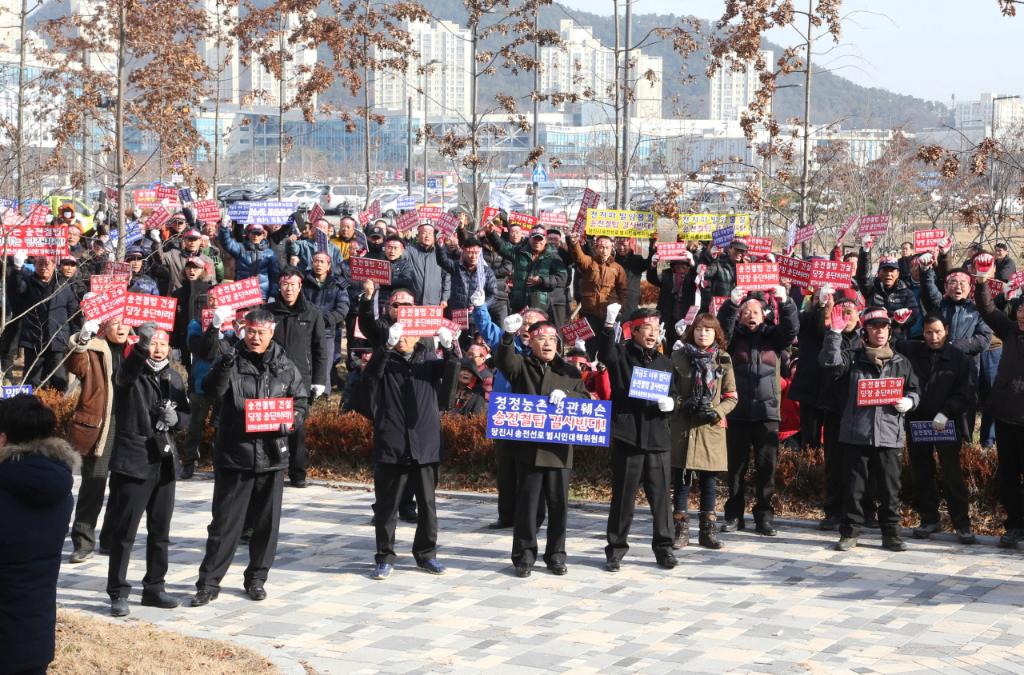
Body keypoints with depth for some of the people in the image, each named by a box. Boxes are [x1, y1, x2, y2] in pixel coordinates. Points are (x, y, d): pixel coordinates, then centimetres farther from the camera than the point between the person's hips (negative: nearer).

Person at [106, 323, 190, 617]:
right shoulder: (130, 374, -7)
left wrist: (175, 418, -7)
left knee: (160, 531, 13)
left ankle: (154, 588, 23)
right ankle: (118, 593, 2)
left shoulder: (174, 377, 11)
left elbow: (187, 413, 17)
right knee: (124, 531, -4)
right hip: (132, 461, -6)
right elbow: (127, 371, -31)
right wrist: (142, 346, -51)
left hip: (164, 462, 6)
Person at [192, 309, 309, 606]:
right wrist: (223, 368, -40)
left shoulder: (285, 367, 7)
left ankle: (256, 579, 24)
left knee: (267, 522, 11)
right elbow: (212, 389, -20)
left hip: (272, 456, 3)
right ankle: (208, 583, 5)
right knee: (225, 522, -1)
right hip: (234, 456, -3)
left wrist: (293, 422, -5)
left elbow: (301, 399, 15)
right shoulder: (231, 362, -2)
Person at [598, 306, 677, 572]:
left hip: (658, 439, 3)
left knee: (660, 496, 4)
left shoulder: (664, 362, 15)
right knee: (623, 497, 2)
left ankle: (663, 547, 15)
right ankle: (616, 548, 11)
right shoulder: (622, 354, 2)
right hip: (627, 436, -3)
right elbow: (606, 354, -21)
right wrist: (609, 325, -36)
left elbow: (674, 396, 20)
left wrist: (671, 404, -4)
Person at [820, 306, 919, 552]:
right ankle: (850, 532, 11)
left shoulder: (901, 362, 13)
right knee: (854, 485, 2)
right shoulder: (853, 358, 5)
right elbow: (829, 360, -13)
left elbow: (914, 391, 19)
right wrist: (835, 333, -21)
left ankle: (891, 533, 14)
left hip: (889, 435, 2)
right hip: (856, 434, -2)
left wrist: (908, 402, -2)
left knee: (890, 487, 4)